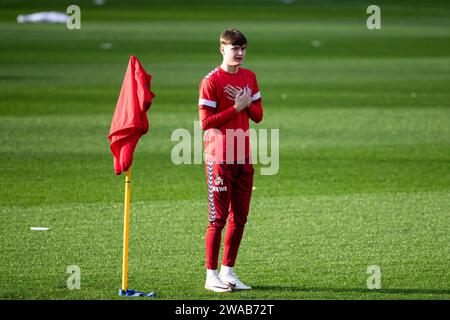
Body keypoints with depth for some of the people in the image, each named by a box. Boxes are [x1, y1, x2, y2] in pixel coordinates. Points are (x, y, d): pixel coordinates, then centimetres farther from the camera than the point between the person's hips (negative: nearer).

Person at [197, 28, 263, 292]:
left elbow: (258, 116, 10)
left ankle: (228, 271, 18)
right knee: (219, 217, -4)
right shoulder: (211, 81, -11)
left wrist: (246, 103, -9)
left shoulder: (249, 77, 10)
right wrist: (236, 107, -19)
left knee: (240, 217, 9)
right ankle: (211, 275, 2)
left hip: (244, 157, 7)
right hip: (219, 158, -7)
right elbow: (206, 122, -16)